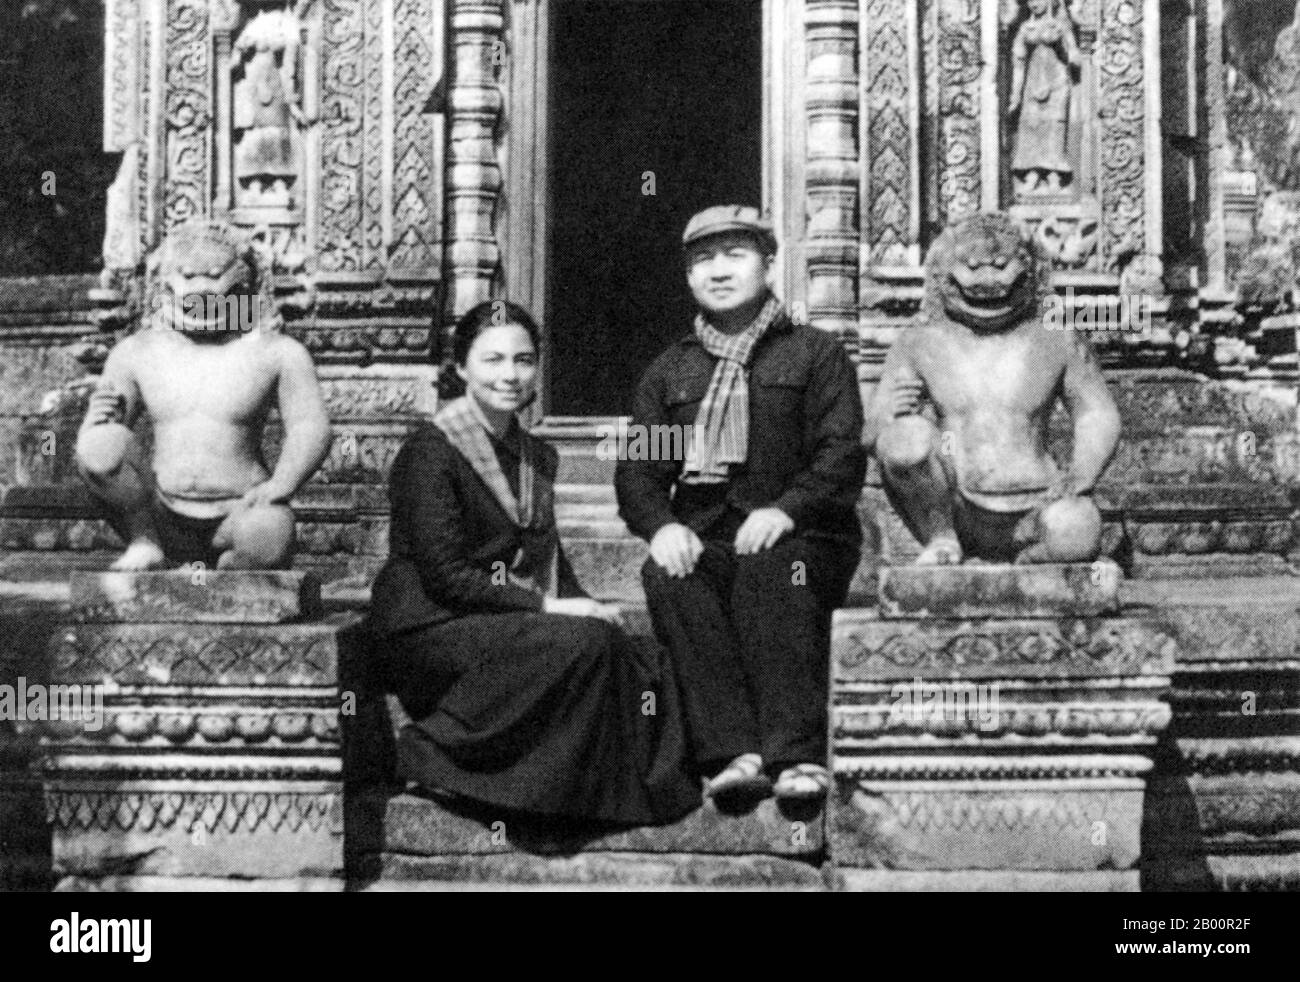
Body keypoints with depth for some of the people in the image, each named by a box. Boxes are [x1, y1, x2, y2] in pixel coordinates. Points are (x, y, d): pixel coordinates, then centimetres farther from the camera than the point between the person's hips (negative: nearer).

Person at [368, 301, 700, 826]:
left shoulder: (536, 456, 17)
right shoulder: (430, 451, -8)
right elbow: (444, 575, -15)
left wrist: (586, 606, -3)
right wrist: (545, 606, -19)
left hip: (508, 622, 6)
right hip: (431, 629, -6)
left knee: (647, 673, -17)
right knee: (584, 644, -30)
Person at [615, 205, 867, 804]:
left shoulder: (815, 354, 13)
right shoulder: (669, 372, 23)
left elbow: (843, 456, -1)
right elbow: (636, 469, 13)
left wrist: (785, 510, -20)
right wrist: (661, 524, -11)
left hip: (797, 539, -2)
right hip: (701, 542, 2)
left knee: (767, 567, -36)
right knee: (667, 578, -31)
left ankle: (796, 754, -39)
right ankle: (733, 753, -38)